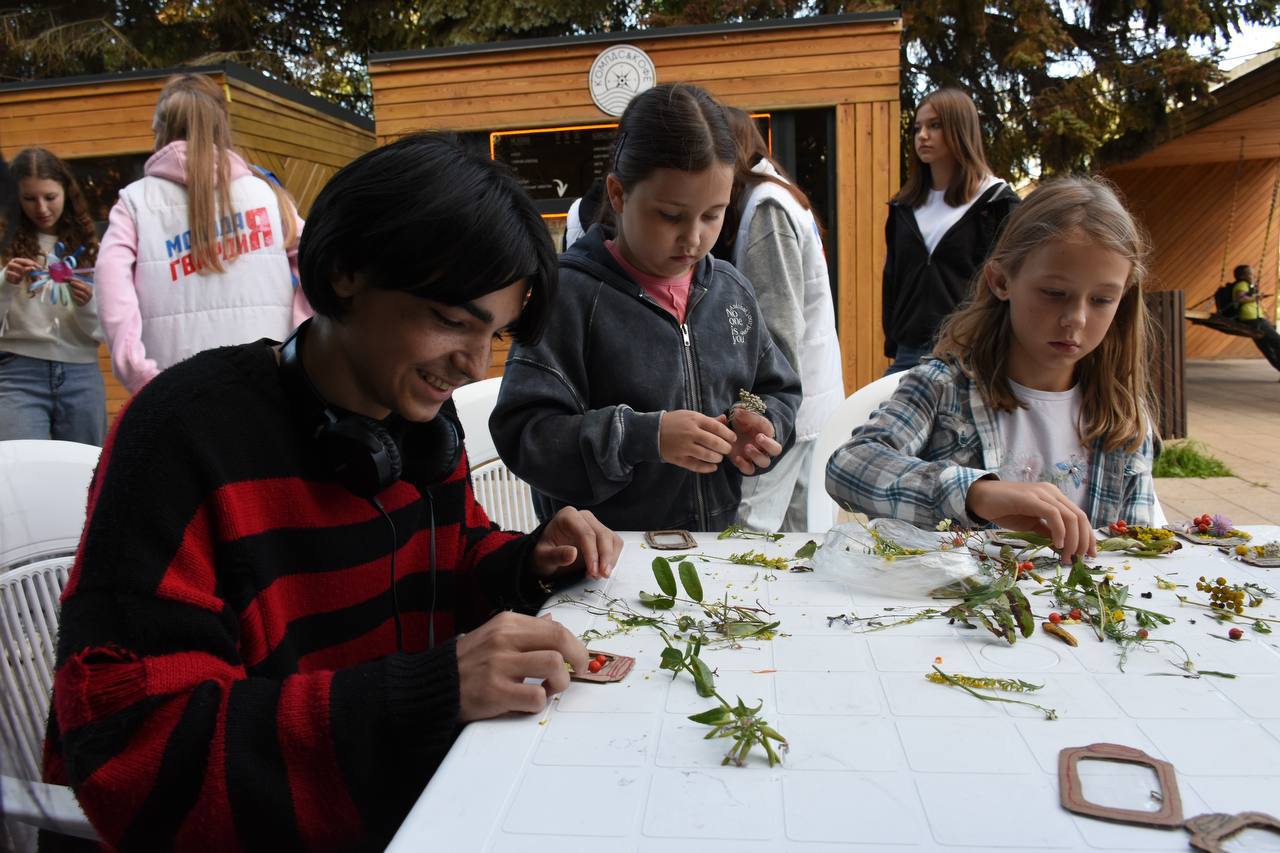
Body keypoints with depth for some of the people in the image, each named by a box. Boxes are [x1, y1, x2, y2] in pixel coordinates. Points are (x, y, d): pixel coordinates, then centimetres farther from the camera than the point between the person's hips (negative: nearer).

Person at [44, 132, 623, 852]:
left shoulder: (425, 415, 1)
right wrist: (435, 688, -34)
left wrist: (527, 564, -7)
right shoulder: (192, 432, -20)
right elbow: (128, 750, -24)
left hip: (420, 791, 7)